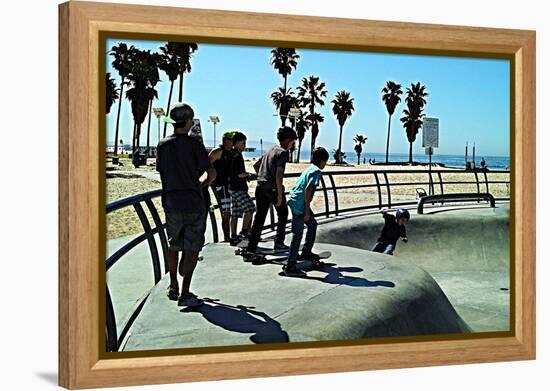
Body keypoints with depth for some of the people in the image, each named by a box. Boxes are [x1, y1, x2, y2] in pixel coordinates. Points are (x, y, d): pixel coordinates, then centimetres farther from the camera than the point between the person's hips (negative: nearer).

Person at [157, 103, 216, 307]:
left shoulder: (162, 145, 2)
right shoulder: (194, 145, -10)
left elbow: (161, 172, 9)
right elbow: (211, 174, -11)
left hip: (171, 202, 4)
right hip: (194, 203, -4)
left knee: (173, 246, 19)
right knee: (192, 249, 1)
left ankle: (173, 287, 29)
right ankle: (185, 294, -2)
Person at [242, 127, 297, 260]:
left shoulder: (271, 149, 16)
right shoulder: (283, 152, -9)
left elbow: (256, 165, 23)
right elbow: (278, 175, -18)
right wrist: (280, 195, -17)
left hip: (261, 187, 7)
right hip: (273, 188, -7)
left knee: (259, 218, 4)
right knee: (283, 214, 16)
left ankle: (250, 249, -3)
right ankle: (278, 243, 22)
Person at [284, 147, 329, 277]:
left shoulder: (310, 169, 17)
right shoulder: (317, 171, -10)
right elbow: (308, 189, -20)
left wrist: (307, 209, 28)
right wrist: (307, 210, -17)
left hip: (294, 200, 10)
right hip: (299, 204, -10)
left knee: (312, 223, 24)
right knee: (297, 235, -7)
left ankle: (306, 252, 33)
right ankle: (290, 266, -6)